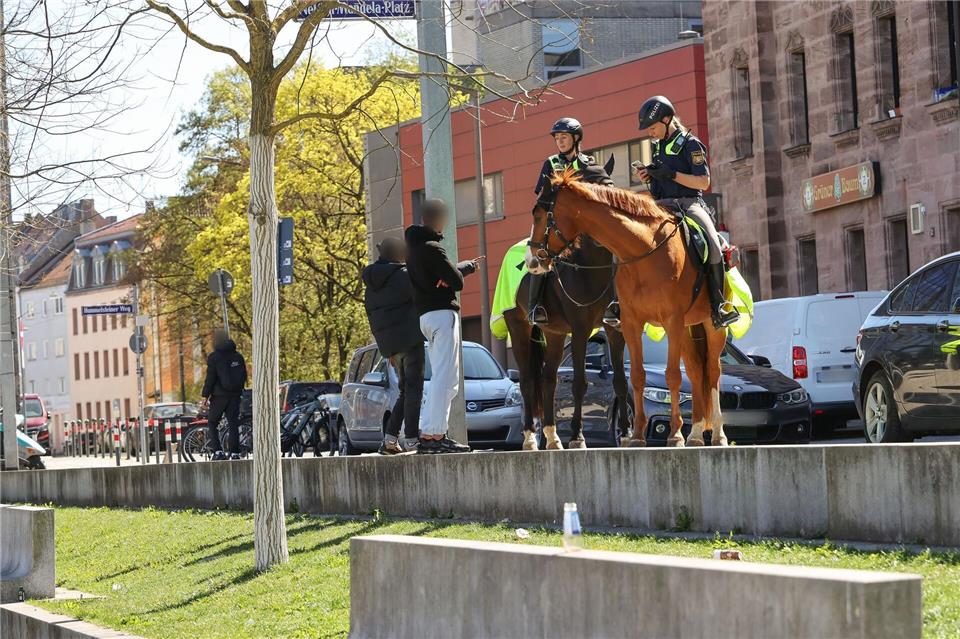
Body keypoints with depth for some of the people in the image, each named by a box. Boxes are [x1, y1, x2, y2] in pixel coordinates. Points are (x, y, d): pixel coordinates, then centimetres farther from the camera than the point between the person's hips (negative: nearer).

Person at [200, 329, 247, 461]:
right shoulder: (238, 356, 9)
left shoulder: (214, 357, -9)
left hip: (219, 395, -5)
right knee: (233, 424, 6)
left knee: (212, 423, 6)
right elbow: (244, 375, 14)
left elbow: (210, 378, -11)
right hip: (235, 395, 5)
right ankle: (235, 453, -1)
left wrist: (205, 395, -5)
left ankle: (218, 451, -7)